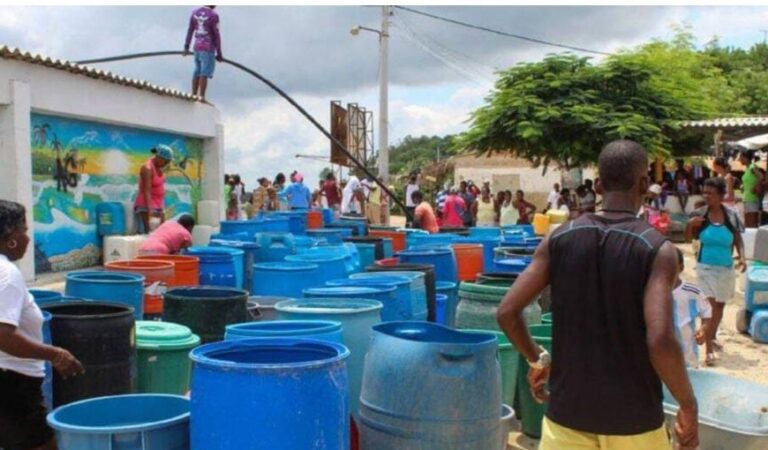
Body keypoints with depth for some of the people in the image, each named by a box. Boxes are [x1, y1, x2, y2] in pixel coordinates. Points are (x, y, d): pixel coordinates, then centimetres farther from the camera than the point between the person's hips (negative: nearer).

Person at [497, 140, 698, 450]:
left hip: (567, 410, 2)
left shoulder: (559, 239, -4)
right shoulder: (657, 249, -13)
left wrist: (537, 359, 10)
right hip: (633, 417, -2)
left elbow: (507, 312, -6)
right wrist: (688, 405, -8)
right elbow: (660, 342, -24)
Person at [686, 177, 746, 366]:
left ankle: (713, 337, 41)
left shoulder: (731, 215, -9)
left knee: (720, 305, 18)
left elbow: (738, 240, 1)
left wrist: (742, 257, -14)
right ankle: (709, 348, 0)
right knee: (709, 305, -6)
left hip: (726, 268, 2)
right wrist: (690, 225, -19)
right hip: (706, 267, -2)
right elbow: (688, 238, 0)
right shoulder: (700, 214, -10)